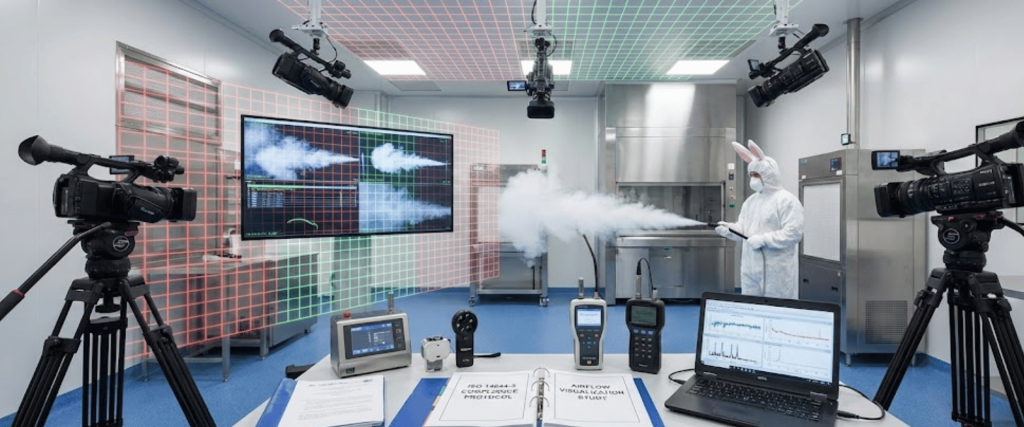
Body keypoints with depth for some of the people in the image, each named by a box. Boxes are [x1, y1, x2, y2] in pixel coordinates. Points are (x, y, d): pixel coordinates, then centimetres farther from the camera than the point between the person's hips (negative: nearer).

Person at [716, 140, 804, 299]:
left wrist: (763, 240, -21)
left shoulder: (787, 200, -9)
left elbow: (794, 233, -19)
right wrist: (729, 229, -7)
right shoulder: (750, 201, 14)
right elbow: (743, 228, 14)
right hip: (750, 268, 7)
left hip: (776, 272, -7)